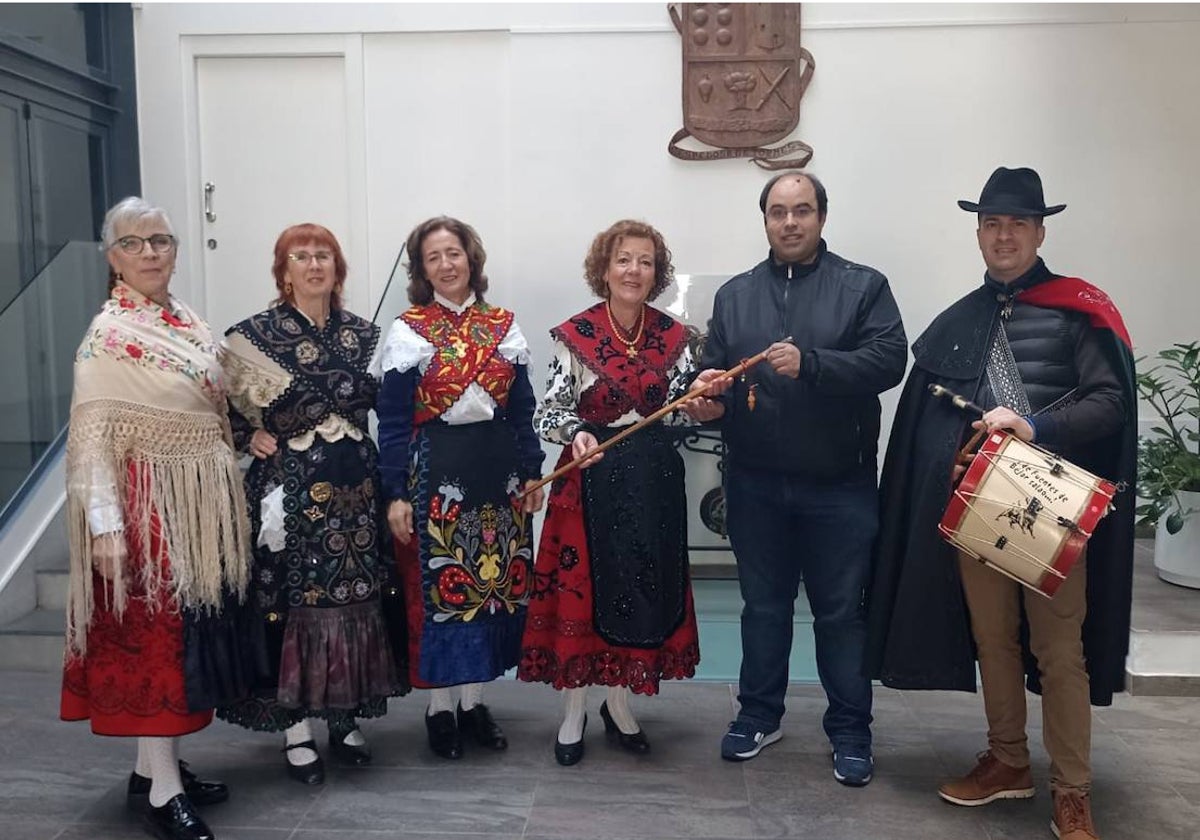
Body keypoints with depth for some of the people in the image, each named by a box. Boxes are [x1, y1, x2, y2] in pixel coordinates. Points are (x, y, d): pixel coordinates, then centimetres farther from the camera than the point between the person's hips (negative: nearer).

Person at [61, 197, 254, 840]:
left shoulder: (191, 325, 11)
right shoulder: (107, 335, -10)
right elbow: (92, 437, -15)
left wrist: (228, 502, 16)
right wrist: (105, 525, -22)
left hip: (204, 505, 8)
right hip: (150, 507, -7)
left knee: (190, 632, 12)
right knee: (154, 637, -2)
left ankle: (155, 765, 25)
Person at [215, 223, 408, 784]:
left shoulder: (363, 334, 8)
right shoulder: (255, 334, -2)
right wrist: (249, 435, -9)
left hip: (356, 486, 4)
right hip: (288, 487, -3)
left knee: (358, 596, 8)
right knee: (292, 600, 1)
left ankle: (345, 718, 24)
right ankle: (296, 729, 15)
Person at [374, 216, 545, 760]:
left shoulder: (503, 327, 7)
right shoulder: (408, 331, -3)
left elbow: (522, 410, 10)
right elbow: (392, 420, -5)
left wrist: (531, 472, 7)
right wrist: (396, 494, -9)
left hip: (496, 470, 4)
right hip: (434, 472, -4)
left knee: (494, 578, 9)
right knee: (436, 584, 3)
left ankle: (473, 700, 24)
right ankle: (439, 707, 19)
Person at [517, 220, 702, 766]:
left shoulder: (673, 336, 3)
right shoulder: (574, 335, -6)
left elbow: (683, 412, 5)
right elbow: (549, 413, -6)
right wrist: (575, 434, -26)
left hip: (653, 480, 3)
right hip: (591, 479, -3)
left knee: (644, 588, 10)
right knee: (580, 589, 3)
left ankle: (619, 705, 29)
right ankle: (573, 714, 20)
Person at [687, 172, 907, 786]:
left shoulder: (863, 287, 1)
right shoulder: (735, 295, 11)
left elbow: (888, 360, -12)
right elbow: (713, 370, 8)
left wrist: (809, 363, -25)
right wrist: (705, 395, -15)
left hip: (839, 484, -2)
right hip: (755, 484, 3)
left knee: (841, 612, 7)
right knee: (763, 604, 15)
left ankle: (850, 731, 23)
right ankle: (759, 714, 31)